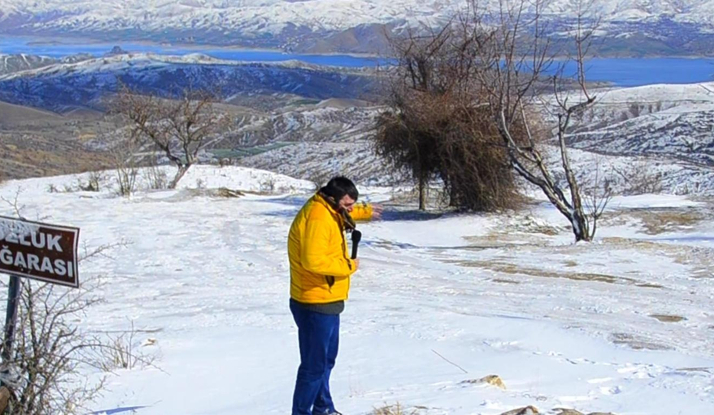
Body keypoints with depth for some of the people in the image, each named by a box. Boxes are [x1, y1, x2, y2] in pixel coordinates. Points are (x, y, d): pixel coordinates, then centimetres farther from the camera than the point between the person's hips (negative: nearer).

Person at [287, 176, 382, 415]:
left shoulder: (328, 210, 10)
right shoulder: (317, 218, -23)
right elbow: (314, 261, -32)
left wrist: (365, 211, 37)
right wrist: (348, 266, -21)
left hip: (326, 302, 11)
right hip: (316, 304, -11)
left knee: (326, 359, 22)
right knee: (314, 364, -6)